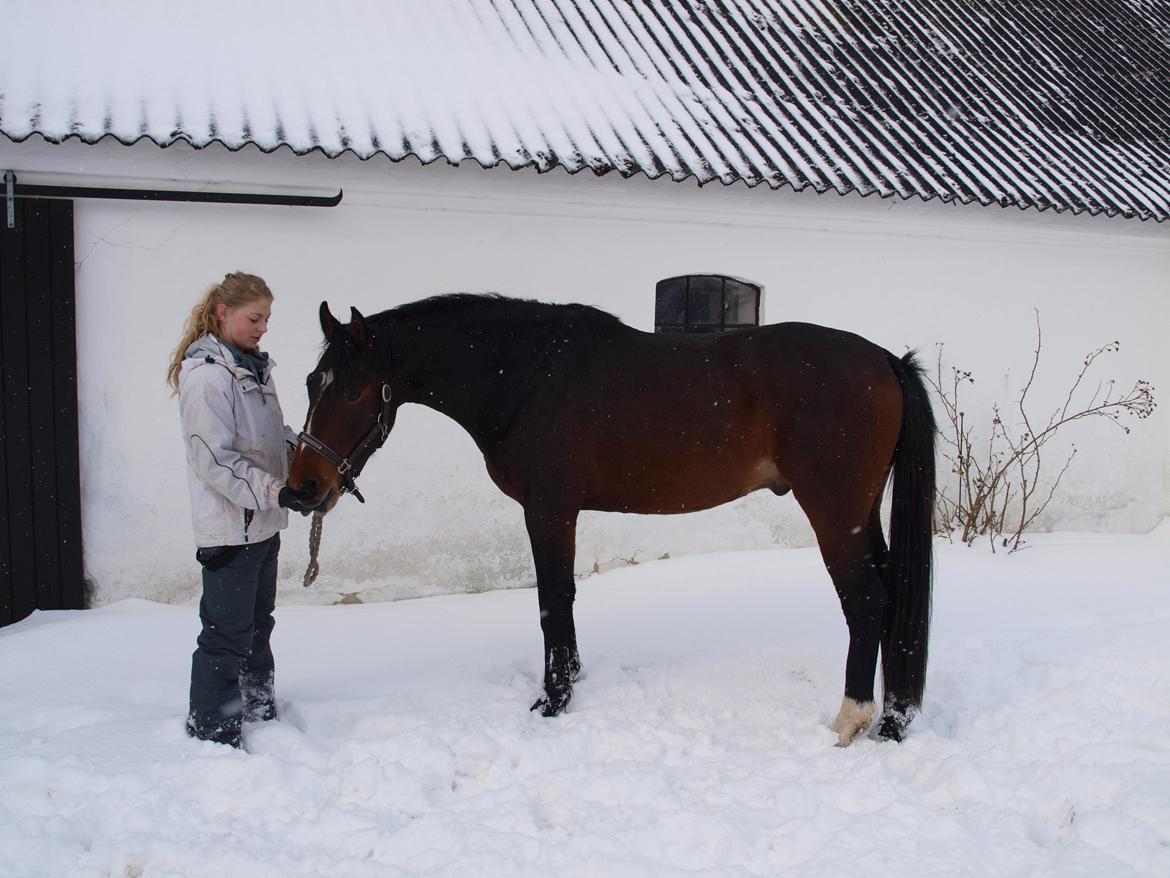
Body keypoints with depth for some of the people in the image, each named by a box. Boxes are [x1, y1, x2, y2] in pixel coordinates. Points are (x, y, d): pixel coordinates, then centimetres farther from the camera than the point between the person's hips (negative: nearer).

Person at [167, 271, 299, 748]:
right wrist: (276, 490, -26)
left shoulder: (253, 368, 10)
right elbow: (215, 462, -22)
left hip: (263, 522, 9)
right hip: (229, 526, -9)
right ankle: (213, 734, 11)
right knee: (226, 635, -1)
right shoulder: (207, 376, -18)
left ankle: (259, 710, 36)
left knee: (258, 623, 21)